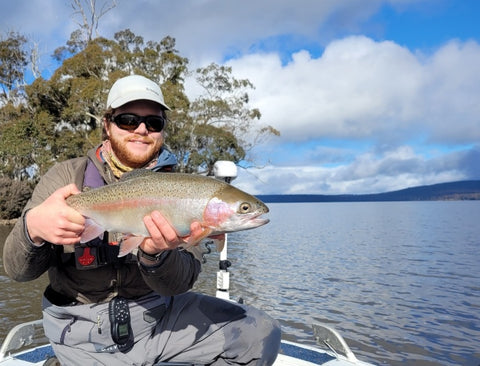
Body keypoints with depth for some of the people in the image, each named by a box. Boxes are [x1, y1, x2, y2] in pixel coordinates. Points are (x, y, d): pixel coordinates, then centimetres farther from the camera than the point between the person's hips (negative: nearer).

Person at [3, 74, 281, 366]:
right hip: (84, 330, -1)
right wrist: (32, 226, -27)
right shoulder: (65, 177, -6)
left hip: (158, 313, 2)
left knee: (261, 335, -7)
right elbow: (19, 271, -5)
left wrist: (156, 255, -32)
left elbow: (179, 285, -10)